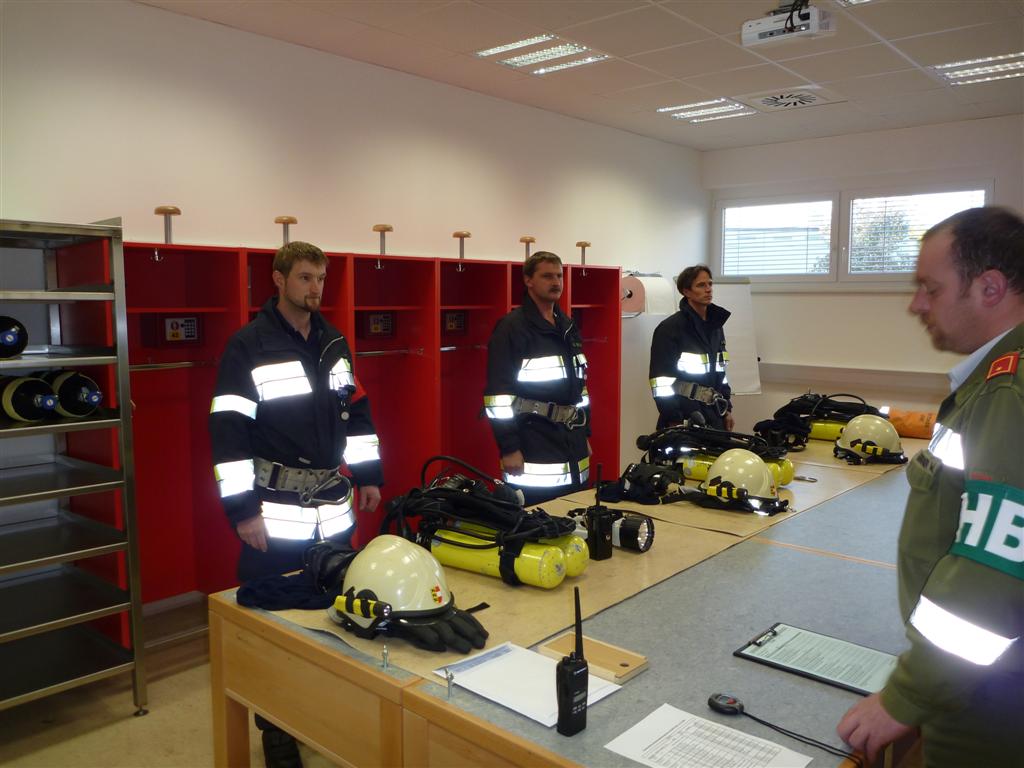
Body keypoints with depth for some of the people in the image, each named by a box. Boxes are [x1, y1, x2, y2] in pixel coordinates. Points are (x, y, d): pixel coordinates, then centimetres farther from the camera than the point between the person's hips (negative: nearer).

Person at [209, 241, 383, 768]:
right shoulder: (248, 346, -10)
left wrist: (369, 476, 13)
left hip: (333, 506, 6)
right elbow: (228, 431, -13)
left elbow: (356, 411, 16)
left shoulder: (334, 342, 10)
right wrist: (242, 509, -15)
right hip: (275, 512, -6)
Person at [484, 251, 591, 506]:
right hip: (534, 454, -7)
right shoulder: (512, 327, -9)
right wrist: (509, 448, -17)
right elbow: (499, 394, -14)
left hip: (572, 448, 7)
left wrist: (585, 434, 20)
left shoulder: (568, 326, 15)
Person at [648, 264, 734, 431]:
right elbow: (661, 379, -14)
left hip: (714, 411, 7)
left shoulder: (715, 326, 14)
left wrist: (727, 409, 17)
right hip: (684, 414, -7)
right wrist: (673, 420, -17)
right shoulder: (670, 328, -10)